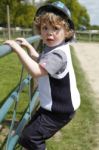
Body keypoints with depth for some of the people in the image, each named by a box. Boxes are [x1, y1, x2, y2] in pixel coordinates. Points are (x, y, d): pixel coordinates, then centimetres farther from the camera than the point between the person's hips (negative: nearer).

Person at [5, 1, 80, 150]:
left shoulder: (58, 54, -29)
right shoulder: (52, 48, 5)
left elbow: (36, 71, -45)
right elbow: (39, 59, 27)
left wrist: (18, 49, -38)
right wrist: (28, 46, 18)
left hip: (60, 110, -10)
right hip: (56, 104, 10)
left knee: (28, 138, -13)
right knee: (31, 128, 27)